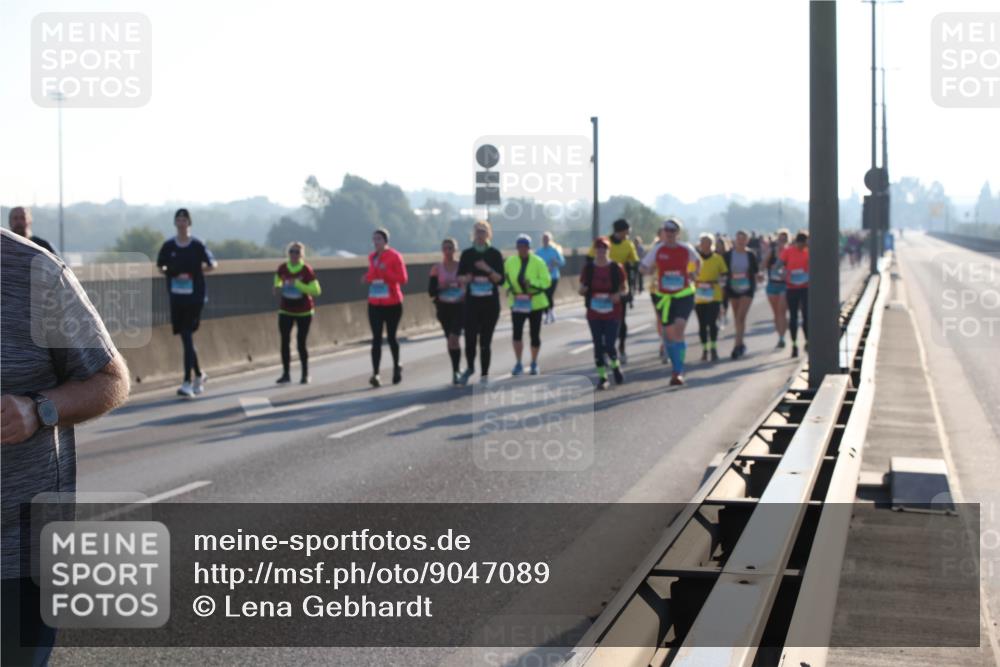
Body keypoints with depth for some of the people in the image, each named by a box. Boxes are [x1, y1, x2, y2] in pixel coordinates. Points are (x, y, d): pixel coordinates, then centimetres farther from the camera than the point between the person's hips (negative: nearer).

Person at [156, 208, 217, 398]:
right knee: (185, 338, 10)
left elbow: (212, 265, 6)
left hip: (195, 296, -4)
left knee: (187, 337, -11)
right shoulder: (168, 246, 4)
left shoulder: (197, 245, -4)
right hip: (176, 296, 4)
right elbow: (161, 267, 15)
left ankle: (187, 383, -11)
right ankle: (199, 374, 31)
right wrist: (174, 274, -3)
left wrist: (192, 273, -4)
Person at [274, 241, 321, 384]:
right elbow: (278, 280, 21)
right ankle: (286, 373, 8)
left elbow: (316, 290, -18)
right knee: (285, 342, -1)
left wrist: (298, 284, -26)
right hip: (286, 311, 3)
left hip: (304, 312, -3)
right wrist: (278, 287, -2)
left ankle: (305, 374, 14)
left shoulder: (306, 270, -14)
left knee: (301, 343, -1)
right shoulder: (283, 268, -1)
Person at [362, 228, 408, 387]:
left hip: (392, 304, -4)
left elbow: (403, 279, -12)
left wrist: (386, 272, -24)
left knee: (391, 337, 8)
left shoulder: (395, 256, -8)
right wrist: (368, 278, 1)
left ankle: (396, 367, 31)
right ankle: (375, 374, -14)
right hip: (375, 304, 4)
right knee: (376, 339, -6)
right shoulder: (372, 257, 9)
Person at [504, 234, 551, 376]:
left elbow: (546, 281, -10)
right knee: (517, 332, -13)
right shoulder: (510, 262, 1)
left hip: (535, 303, -1)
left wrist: (532, 283, -27)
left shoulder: (538, 262, -7)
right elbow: (504, 278, 14)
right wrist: (509, 287, -7)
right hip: (517, 303, 1)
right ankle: (518, 364, -5)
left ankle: (534, 363, 24)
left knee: (535, 334, 7)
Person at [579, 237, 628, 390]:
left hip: (612, 313, -2)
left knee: (609, 345, -7)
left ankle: (616, 366, 24)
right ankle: (602, 376, 14)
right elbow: (582, 289, 9)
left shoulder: (616, 268, -3)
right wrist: (583, 291, -15)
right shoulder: (588, 268, 2)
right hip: (594, 314, 2)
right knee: (598, 345, 4)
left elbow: (625, 288, 4)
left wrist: (618, 295, -17)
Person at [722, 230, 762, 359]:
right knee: (737, 318, 11)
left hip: (747, 288, -2)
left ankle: (737, 346, -15)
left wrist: (758, 276, -16)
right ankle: (741, 344, 27)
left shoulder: (751, 255, -1)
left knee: (741, 317, -12)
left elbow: (756, 271, 4)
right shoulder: (728, 255, -1)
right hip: (733, 287, 2)